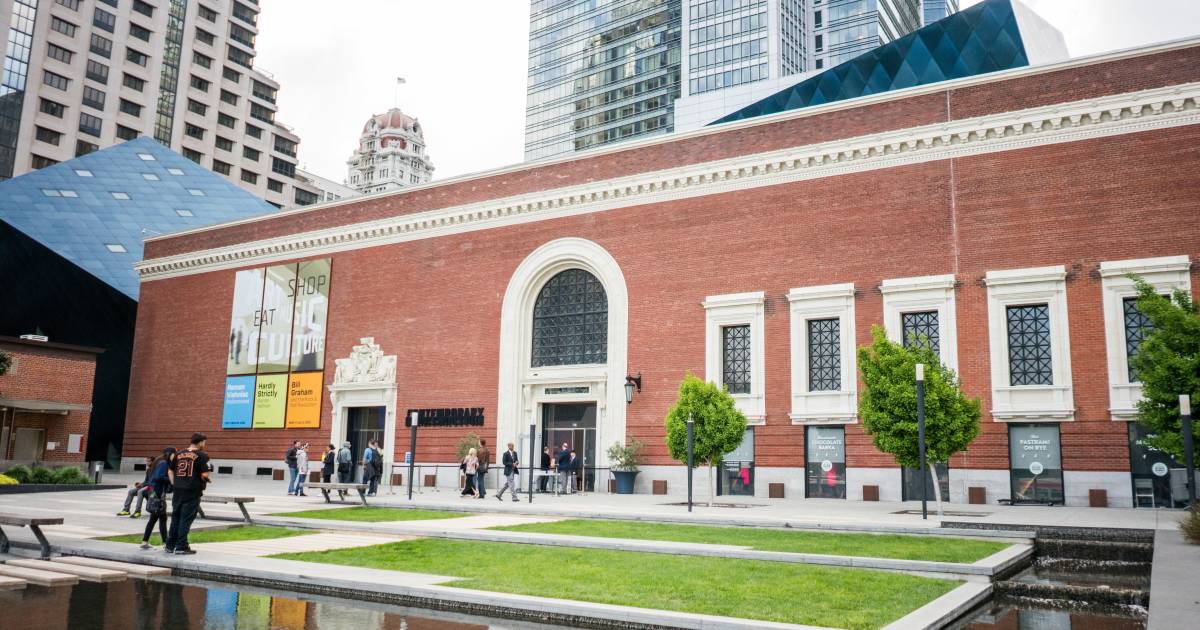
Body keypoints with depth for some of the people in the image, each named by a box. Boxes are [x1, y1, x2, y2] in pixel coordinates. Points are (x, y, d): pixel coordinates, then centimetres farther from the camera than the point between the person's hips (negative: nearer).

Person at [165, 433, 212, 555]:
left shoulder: (179, 455, 11)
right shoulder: (202, 455, -8)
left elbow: (170, 472, 14)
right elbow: (204, 475, -14)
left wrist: (174, 484, 17)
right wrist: (209, 471, 7)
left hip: (178, 490, 5)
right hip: (193, 492, -5)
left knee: (175, 517, 14)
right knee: (186, 519, 0)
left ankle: (170, 546, 20)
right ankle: (181, 547, 2)